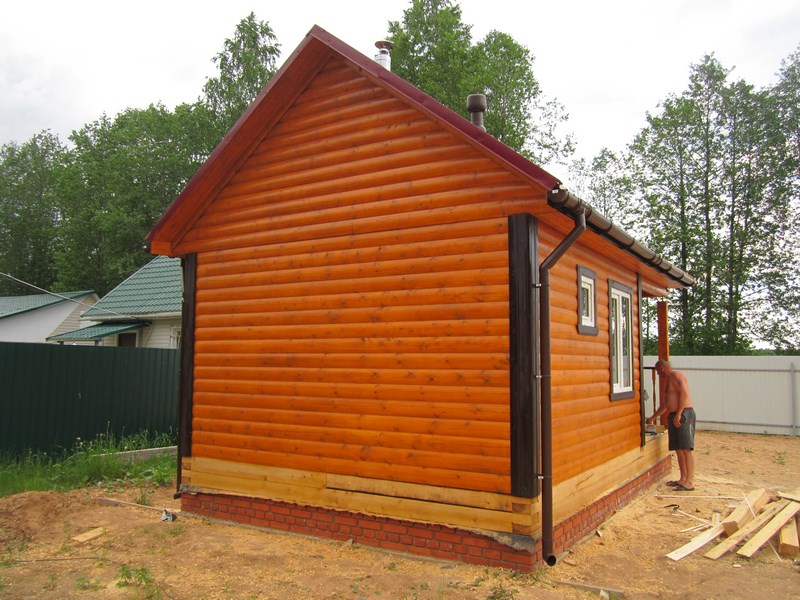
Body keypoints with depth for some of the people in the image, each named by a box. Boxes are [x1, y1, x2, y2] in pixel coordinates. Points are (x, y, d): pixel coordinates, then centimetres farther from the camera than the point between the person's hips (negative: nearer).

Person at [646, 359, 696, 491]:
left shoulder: (676, 375, -5)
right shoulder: (668, 381, 24)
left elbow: (684, 393, -18)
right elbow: (664, 404, 32)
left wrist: (678, 414, -22)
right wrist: (653, 418, 35)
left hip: (684, 414, -10)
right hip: (673, 417, 10)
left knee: (686, 448, -10)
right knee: (678, 449, 8)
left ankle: (690, 482, -11)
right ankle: (683, 479, 12)